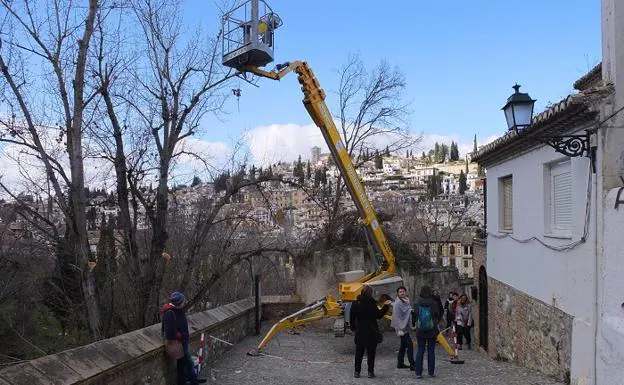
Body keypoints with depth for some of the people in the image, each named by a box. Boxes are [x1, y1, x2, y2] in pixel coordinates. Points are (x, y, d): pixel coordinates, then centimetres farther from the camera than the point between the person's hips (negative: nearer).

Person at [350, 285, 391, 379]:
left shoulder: (355, 304, -1)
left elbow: (352, 318, 4)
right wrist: (386, 306, 0)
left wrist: (353, 326, 17)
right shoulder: (371, 304, -15)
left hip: (359, 333, 4)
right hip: (371, 332, -3)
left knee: (359, 352, 12)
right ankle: (370, 372, 8)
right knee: (371, 353, 7)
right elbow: (379, 315, -8)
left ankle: (357, 371, 13)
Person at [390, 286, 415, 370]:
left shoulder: (406, 301, 12)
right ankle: (412, 364, -11)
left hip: (406, 327, 9)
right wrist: (399, 329, -22)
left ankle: (400, 363, 22)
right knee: (409, 344, -12)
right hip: (402, 327, -9)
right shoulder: (398, 303, -15)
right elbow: (396, 316, -18)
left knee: (403, 344, 14)